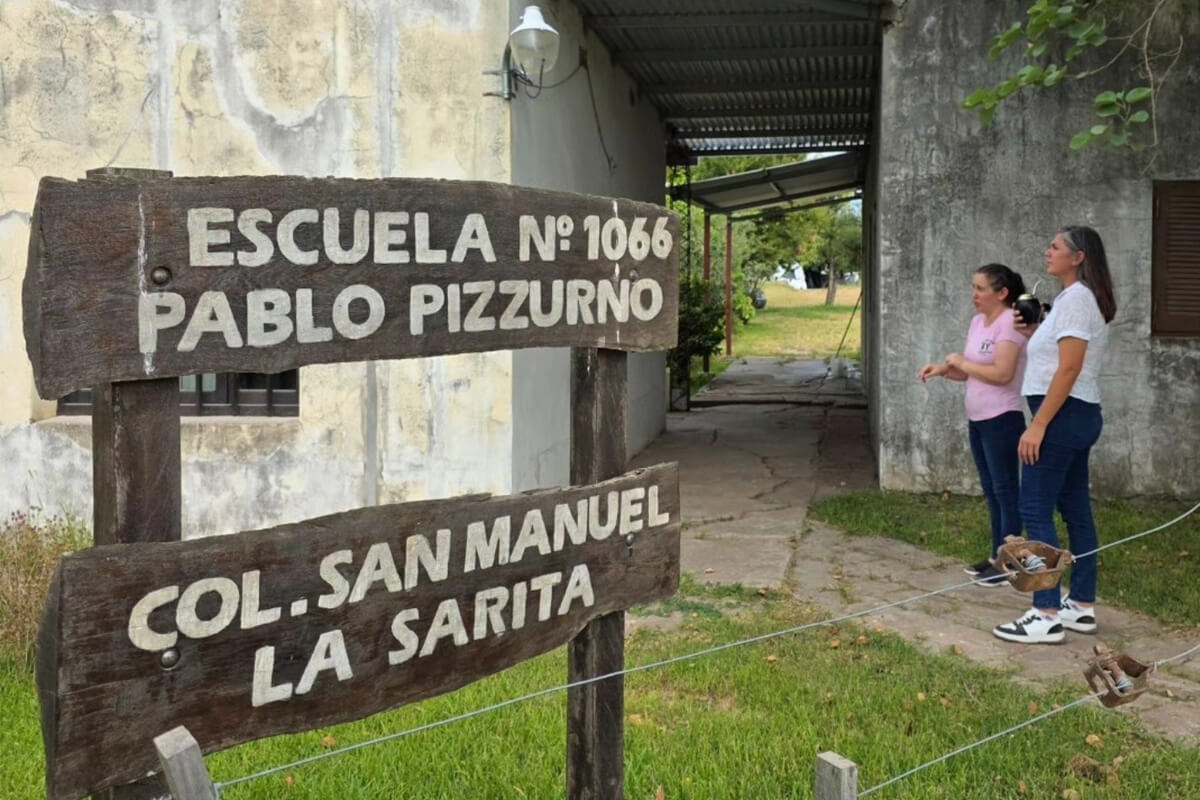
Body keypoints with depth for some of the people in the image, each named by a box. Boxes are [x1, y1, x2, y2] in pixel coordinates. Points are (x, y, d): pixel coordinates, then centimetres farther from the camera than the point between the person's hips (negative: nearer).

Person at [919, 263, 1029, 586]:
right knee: (991, 491, 15)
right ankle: (997, 556, 24)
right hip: (977, 419, 9)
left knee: (1005, 491, -3)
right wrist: (943, 369, -1)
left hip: (1001, 420, -9)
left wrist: (961, 362, -14)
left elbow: (1002, 374, -25)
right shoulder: (977, 322, 11)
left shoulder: (1009, 323, -16)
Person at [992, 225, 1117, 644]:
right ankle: (1082, 606, 18)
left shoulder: (1076, 298, -14)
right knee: (1076, 511, 12)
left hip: (1064, 415, -11)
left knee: (1035, 512, -9)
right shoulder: (1081, 299, 17)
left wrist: (1038, 425, -23)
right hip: (1079, 416, 11)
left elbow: (1069, 369, -22)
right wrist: (1033, 332, 9)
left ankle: (1046, 615, -9)